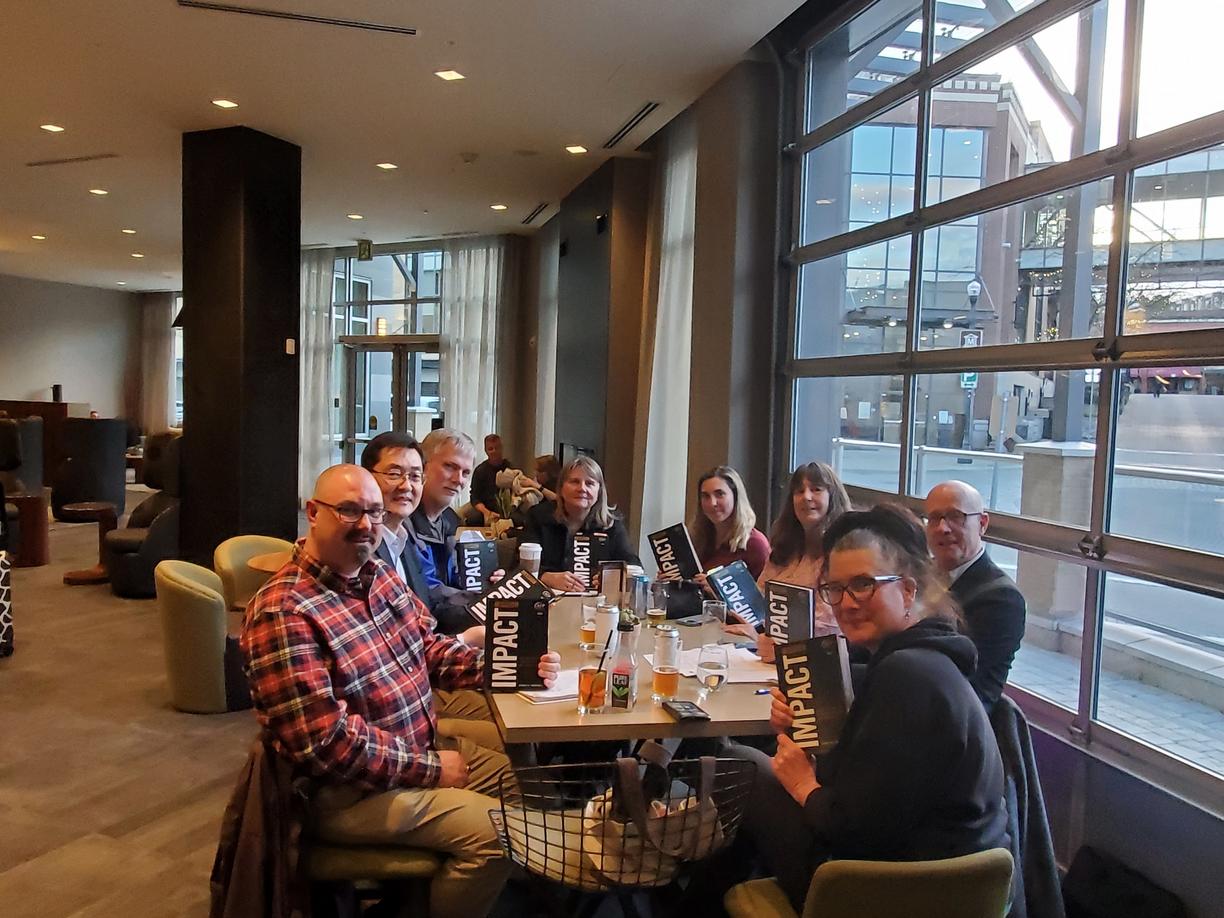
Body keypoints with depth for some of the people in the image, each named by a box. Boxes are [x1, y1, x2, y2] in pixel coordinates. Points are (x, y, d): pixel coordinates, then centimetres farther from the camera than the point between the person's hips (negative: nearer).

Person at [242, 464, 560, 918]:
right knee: (497, 833, -16)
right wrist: (429, 767, -19)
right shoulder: (284, 613, -25)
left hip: (422, 746, 9)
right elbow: (327, 743, -27)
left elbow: (429, 647, 8)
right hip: (352, 789, -9)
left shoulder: (377, 575, 3)